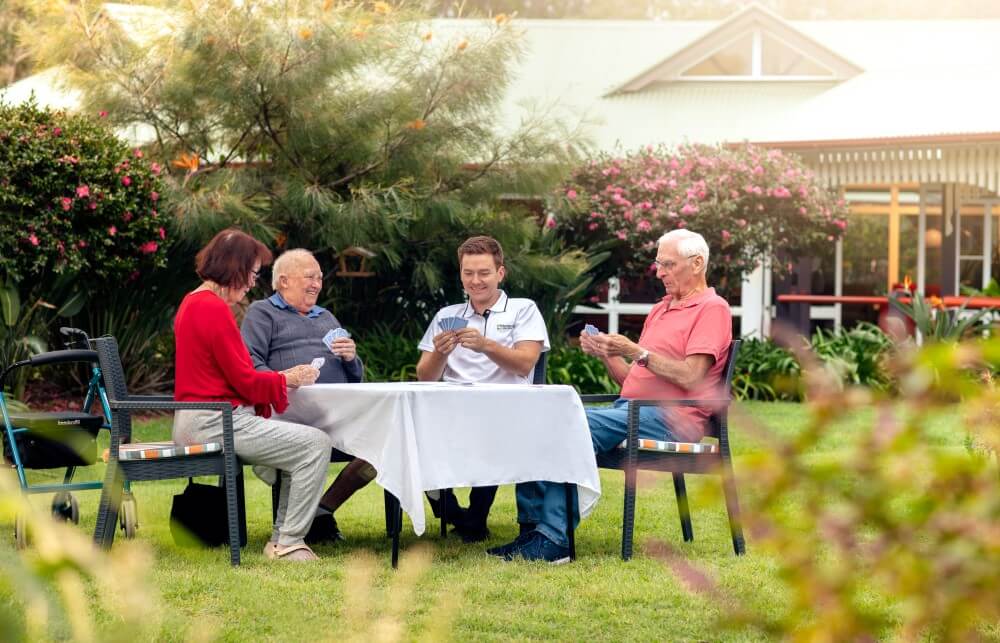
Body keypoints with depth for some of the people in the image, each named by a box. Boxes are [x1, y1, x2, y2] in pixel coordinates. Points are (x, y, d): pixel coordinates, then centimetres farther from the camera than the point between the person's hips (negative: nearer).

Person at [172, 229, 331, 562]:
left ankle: (282, 534, 12)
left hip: (194, 422, 11)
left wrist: (281, 378, 11)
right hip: (215, 422, -11)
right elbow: (245, 382, -15)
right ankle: (289, 543, -6)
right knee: (316, 444, -11)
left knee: (299, 443, 16)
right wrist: (288, 379, 1)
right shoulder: (214, 309, -16)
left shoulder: (192, 303, 17)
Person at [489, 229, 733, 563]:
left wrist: (635, 351, -15)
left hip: (669, 418, -9)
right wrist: (605, 354, 5)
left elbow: (689, 377, -14)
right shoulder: (660, 310, 26)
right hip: (629, 410, 9)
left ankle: (553, 539, -32)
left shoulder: (712, 308, -1)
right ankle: (532, 527, -19)